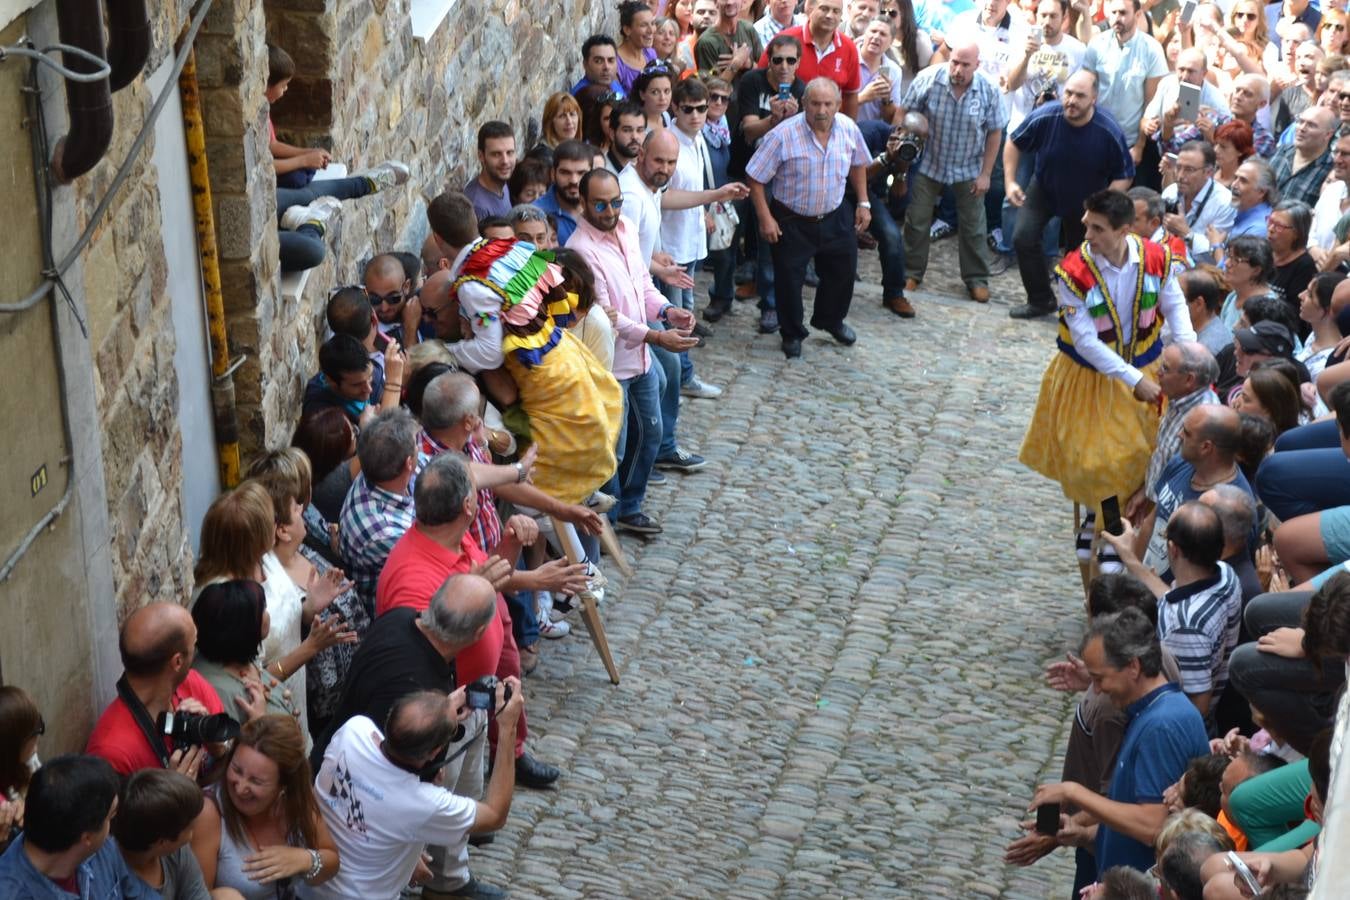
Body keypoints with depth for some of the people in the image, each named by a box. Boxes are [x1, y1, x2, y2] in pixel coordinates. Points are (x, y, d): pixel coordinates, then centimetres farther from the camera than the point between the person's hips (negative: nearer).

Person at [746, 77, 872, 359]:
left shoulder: (849, 129, -9)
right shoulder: (783, 135, -23)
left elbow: (858, 165, 10)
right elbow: (756, 178, -16)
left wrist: (863, 203, 8)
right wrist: (765, 218, -18)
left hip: (835, 217, 4)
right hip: (792, 221, -4)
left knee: (842, 270, 17)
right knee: (789, 279, 4)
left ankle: (830, 320, 44)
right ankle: (792, 335, 26)